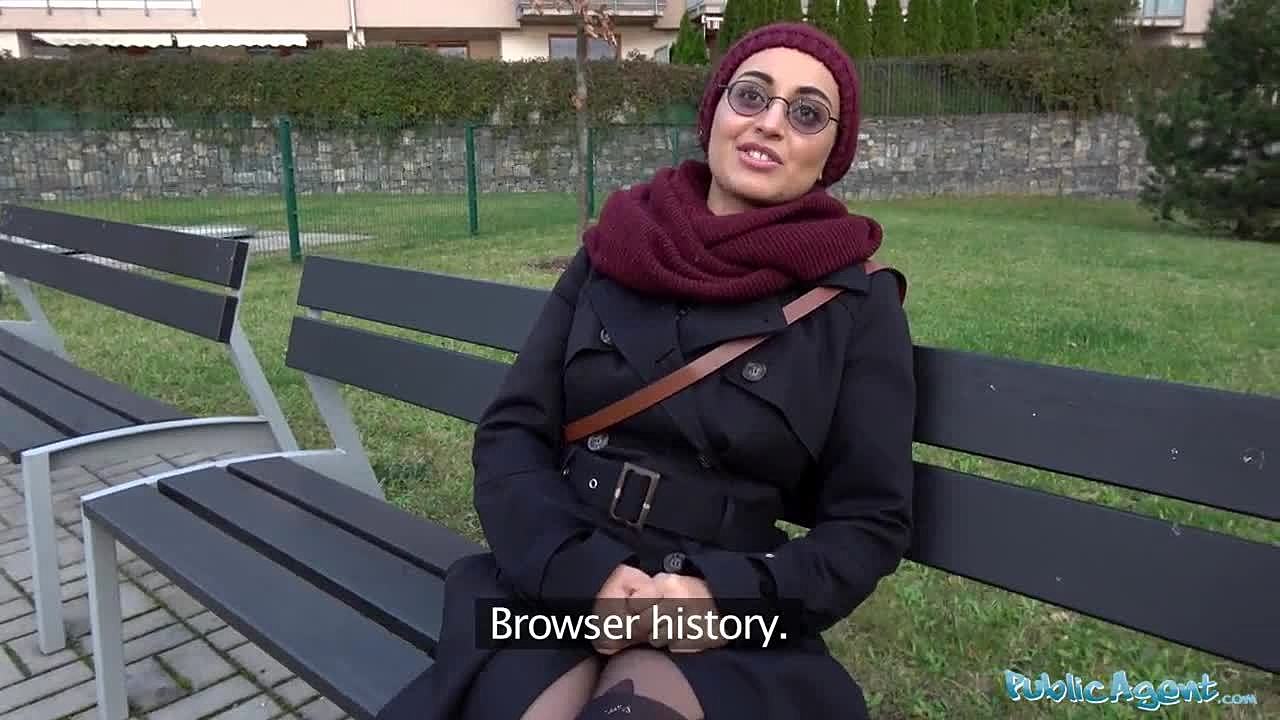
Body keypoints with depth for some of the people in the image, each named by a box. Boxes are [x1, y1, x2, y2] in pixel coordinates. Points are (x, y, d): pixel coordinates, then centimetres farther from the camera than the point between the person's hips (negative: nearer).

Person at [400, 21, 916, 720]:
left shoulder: (859, 306, -1)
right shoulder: (610, 254, 5)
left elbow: (870, 522, 0)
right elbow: (510, 433, 2)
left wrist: (730, 597, -17)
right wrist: (580, 570, -15)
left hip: (726, 630, -1)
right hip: (553, 590, 2)